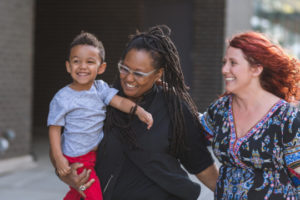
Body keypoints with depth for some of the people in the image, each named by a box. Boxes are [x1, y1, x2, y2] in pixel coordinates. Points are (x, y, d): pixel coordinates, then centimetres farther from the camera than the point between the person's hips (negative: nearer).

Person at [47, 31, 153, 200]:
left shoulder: (100, 88, -1)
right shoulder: (62, 98, -15)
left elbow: (119, 101, -11)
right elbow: (55, 128, -11)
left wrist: (138, 110, -30)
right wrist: (59, 159, -17)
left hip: (97, 153, 5)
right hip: (77, 158, -5)